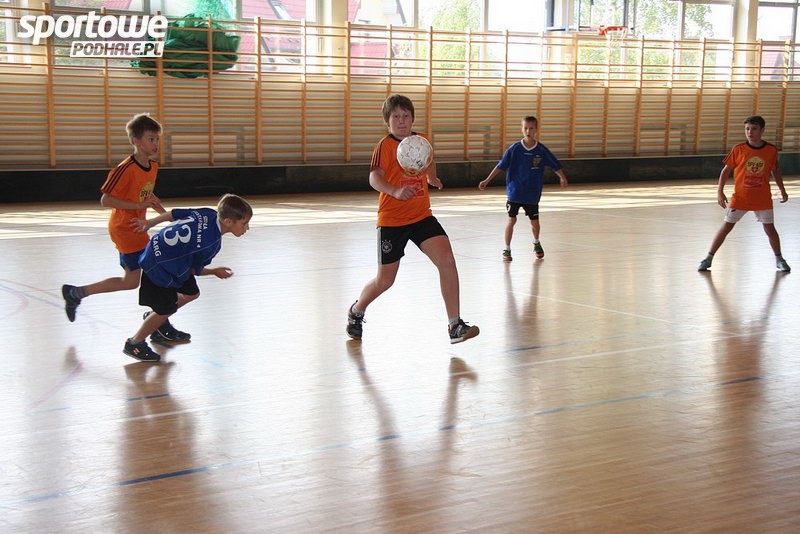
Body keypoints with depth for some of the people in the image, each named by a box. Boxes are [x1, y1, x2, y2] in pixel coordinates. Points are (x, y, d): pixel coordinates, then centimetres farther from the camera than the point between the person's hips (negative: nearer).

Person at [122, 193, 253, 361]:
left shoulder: (209, 213, -9)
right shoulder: (212, 243, -30)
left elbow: (174, 214, 1)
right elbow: (195, 270, -14)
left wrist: (149, 223, 14)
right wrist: (215, 271, 5)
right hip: (159, 268, -9)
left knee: (192, 293, 21)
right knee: (166, 310, 2)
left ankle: (152, 317, 41)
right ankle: (134, 343, 20)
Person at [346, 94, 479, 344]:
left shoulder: (422, 140, 6)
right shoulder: (385, 145, -12)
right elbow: (374, 178, -30)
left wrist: (432, 178, 16)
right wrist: (395, 191, -46)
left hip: (422, 216, 4)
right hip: (391, 220, -4)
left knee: (447, 260, -17)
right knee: (385, 280, 6)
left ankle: (455, 326, -11)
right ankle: (356, 312, 37)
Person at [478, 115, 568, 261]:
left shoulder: (542, 150, -4)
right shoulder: (515, 148, -7)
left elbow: (555, 165, 8)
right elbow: (501, 166, -5)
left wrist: (562, 178, 4)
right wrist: (487, 181, -9)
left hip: (533, 194, 2)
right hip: (515, 191, -1)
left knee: (535, 221, 10)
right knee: (511, 219, -6)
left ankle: (536, 243, 39)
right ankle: (507, 249, 6)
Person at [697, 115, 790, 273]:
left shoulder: (771, 150, -4)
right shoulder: (738, 149, -9)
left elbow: (775, 171, 11)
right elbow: (726, 170, -2)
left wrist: (782, 191, 12)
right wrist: (720, 192, -7)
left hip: (763, 198, 1)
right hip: (740, 197, -1)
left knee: (769, 228, 5)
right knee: (726, 227, 0)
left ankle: (779, 260, 22)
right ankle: (709, 258, 8)